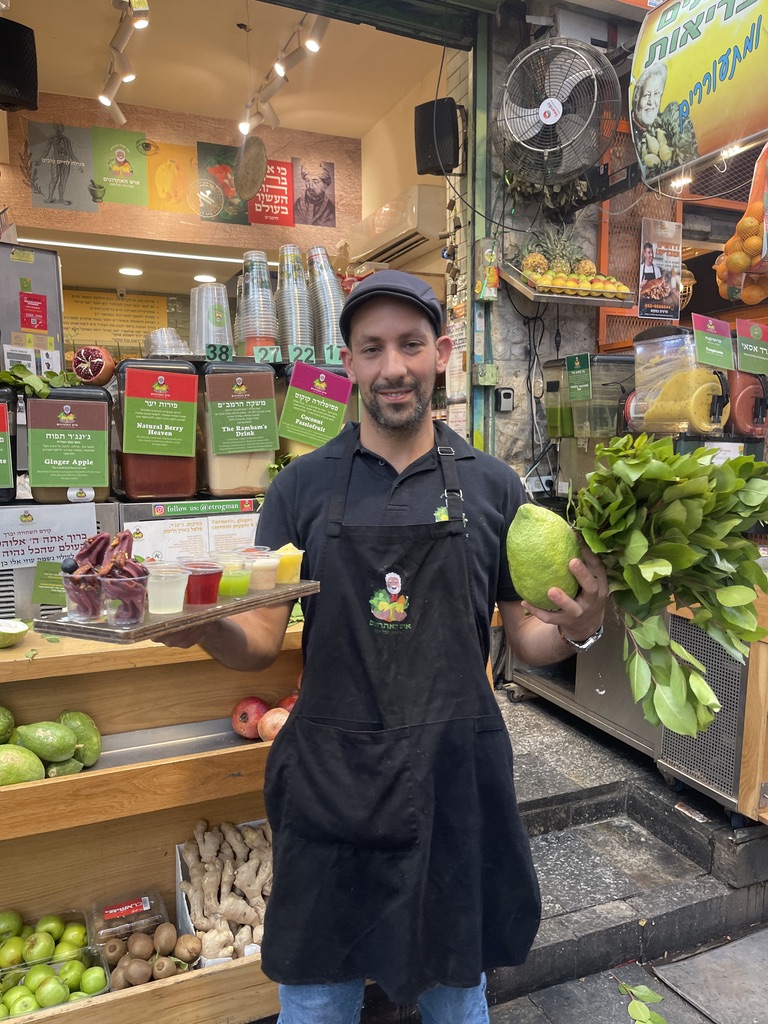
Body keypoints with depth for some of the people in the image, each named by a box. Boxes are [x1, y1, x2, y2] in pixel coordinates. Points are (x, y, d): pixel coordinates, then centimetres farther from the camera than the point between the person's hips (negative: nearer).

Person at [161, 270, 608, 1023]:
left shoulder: (493, 486, -1)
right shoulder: (302, 485, -2)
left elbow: (527, 639, 4)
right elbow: (261, 643, -1)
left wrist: (576, 629, -17)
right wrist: (204, 626, -21)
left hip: (455, 776, 1)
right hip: (329, 781, 0)